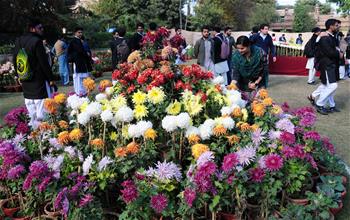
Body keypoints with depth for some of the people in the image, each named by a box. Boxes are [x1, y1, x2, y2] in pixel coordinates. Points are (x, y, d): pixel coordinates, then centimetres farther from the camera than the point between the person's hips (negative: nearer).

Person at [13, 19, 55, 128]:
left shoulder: (19, 41, 8)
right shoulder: (37, 41, -16)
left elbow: (15, 60, 15)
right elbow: (44, 62, -17)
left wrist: (19, 76, 23)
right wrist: (51, 79, -11)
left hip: (25, 81, 8)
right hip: (38, 80, -8)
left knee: (29, 104, 16)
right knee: (41, 105, -4)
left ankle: (32, 125, 25)